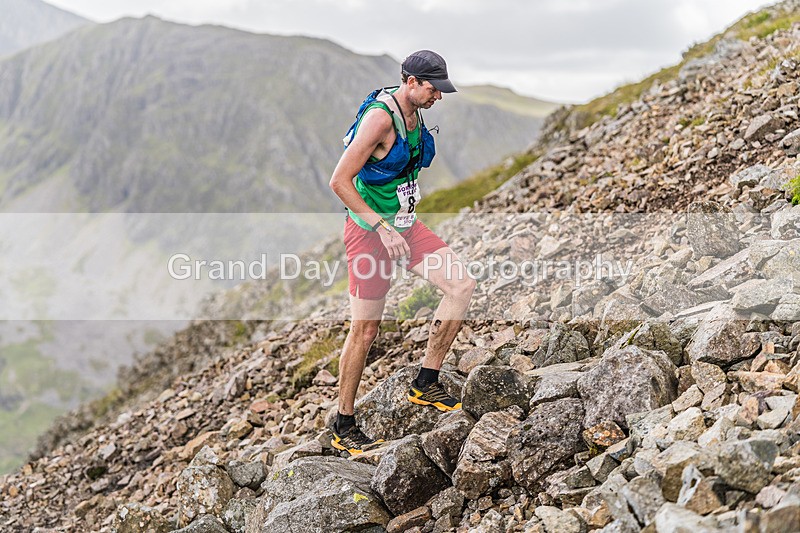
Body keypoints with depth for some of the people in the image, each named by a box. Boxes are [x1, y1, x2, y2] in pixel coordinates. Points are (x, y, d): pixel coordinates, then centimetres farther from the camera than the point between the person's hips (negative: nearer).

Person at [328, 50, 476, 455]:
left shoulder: (415, 115, 7)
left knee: (462, 286, -5)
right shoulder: (380, 117, -20)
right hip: (369, 230, -8)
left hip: (404, 224, 8)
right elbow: (339, 181, -22)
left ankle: (425, 384, 5)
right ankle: (343, 428, 13)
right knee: (365, 329, -2)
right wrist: (381, 228, -24)